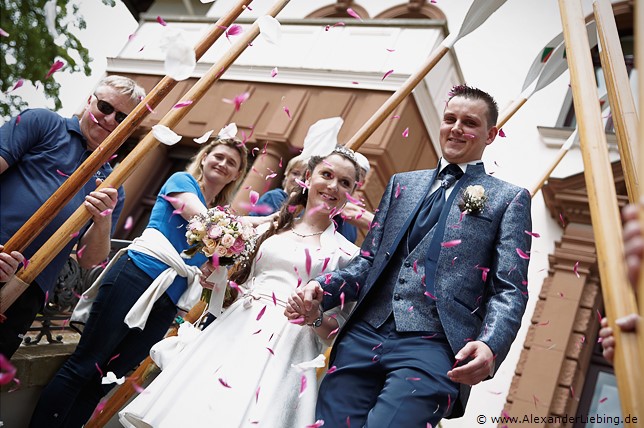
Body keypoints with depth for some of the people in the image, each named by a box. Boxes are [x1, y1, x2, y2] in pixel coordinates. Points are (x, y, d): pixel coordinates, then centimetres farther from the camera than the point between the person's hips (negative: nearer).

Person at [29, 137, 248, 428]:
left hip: (168, 300, 6)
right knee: (83, 366, -6)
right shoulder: (181, 180, 7)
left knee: (108, 377, 5)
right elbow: (200, 218, -12)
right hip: (136, 275, -5)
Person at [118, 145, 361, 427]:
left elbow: (340, 328, 4)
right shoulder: (270, 228, 13)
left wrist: (316, 318, -16)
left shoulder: (348, 253, 4)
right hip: (235, 331, 3)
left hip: (289, 346, -3)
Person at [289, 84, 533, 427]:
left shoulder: (509, 199, 9)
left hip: (434, 347, -4)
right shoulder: (402, 184, 21)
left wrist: (489, 346, -19)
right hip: (363, 337, 4)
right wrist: (322, 290, -1)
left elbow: (510, 290, 1)